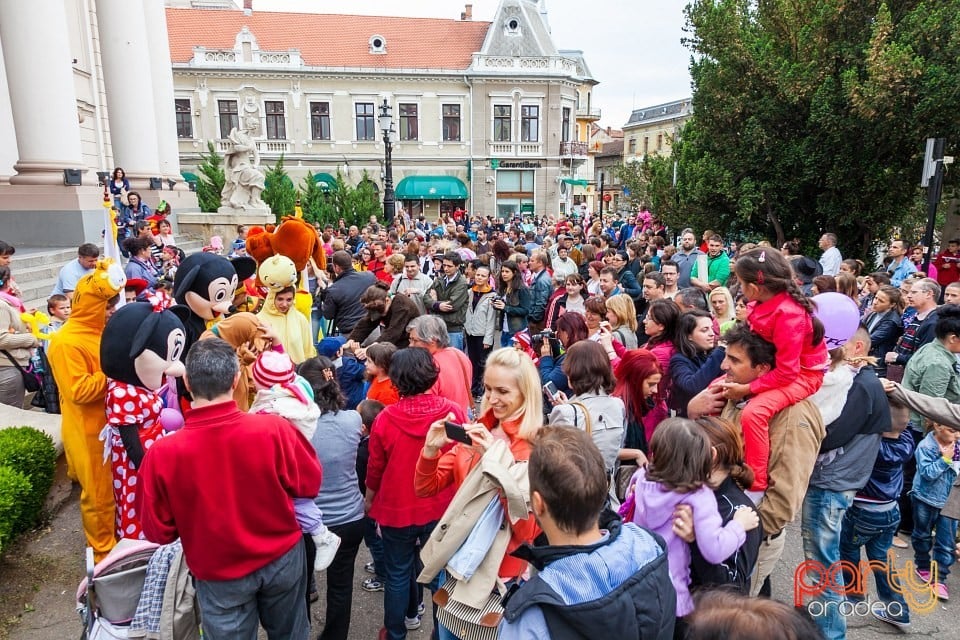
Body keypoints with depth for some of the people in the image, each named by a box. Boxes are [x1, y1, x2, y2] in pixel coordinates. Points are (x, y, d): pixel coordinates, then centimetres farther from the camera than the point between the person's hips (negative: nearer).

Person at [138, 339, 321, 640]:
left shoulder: (162, 454, -25)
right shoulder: (274, 428, -26)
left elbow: (158, 531, -10)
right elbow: (310, 483, -10)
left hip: (220, 575, 0)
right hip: (282, 558, 1)